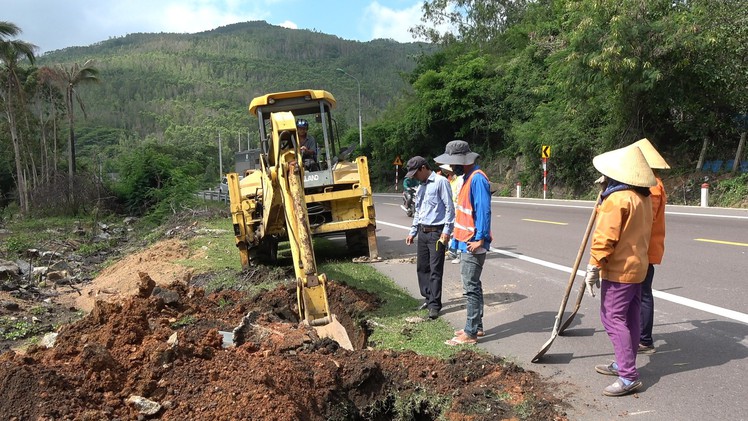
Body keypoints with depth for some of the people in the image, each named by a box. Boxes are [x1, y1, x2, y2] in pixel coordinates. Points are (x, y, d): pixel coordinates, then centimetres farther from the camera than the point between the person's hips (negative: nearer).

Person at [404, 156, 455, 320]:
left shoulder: (440, 182, -8)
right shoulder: (421, 187, 17)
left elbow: (450, 207, -12)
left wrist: (446, 231, -17)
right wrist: (412, 232, 21)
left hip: (436, 232, -8)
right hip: (422, 232, 8)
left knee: (435, 270, -5)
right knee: (422, 267, 11)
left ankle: (434, 305, 2)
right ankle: (428, 297, 25)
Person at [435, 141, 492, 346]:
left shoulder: (477, 178, -17)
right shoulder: (467, 177, 14)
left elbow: (483, 211, -22)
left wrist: (480, 239, -23)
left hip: (473, 243, -10)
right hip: (466, 241, 10)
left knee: (471, 287, -5)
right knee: (472, 285, 16)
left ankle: (470, 333, 2)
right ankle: (476, 326, 26)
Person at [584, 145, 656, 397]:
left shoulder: (617, 198, -21)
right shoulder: (644, 197, 9)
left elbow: (605, 237, -23)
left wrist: (593, 266, -18)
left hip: (618, 270, -10)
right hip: (638, 265, 10)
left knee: (613, 318, -6)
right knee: (630, 318, 16)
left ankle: (629, 377, -6)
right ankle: (623, 364, 29)